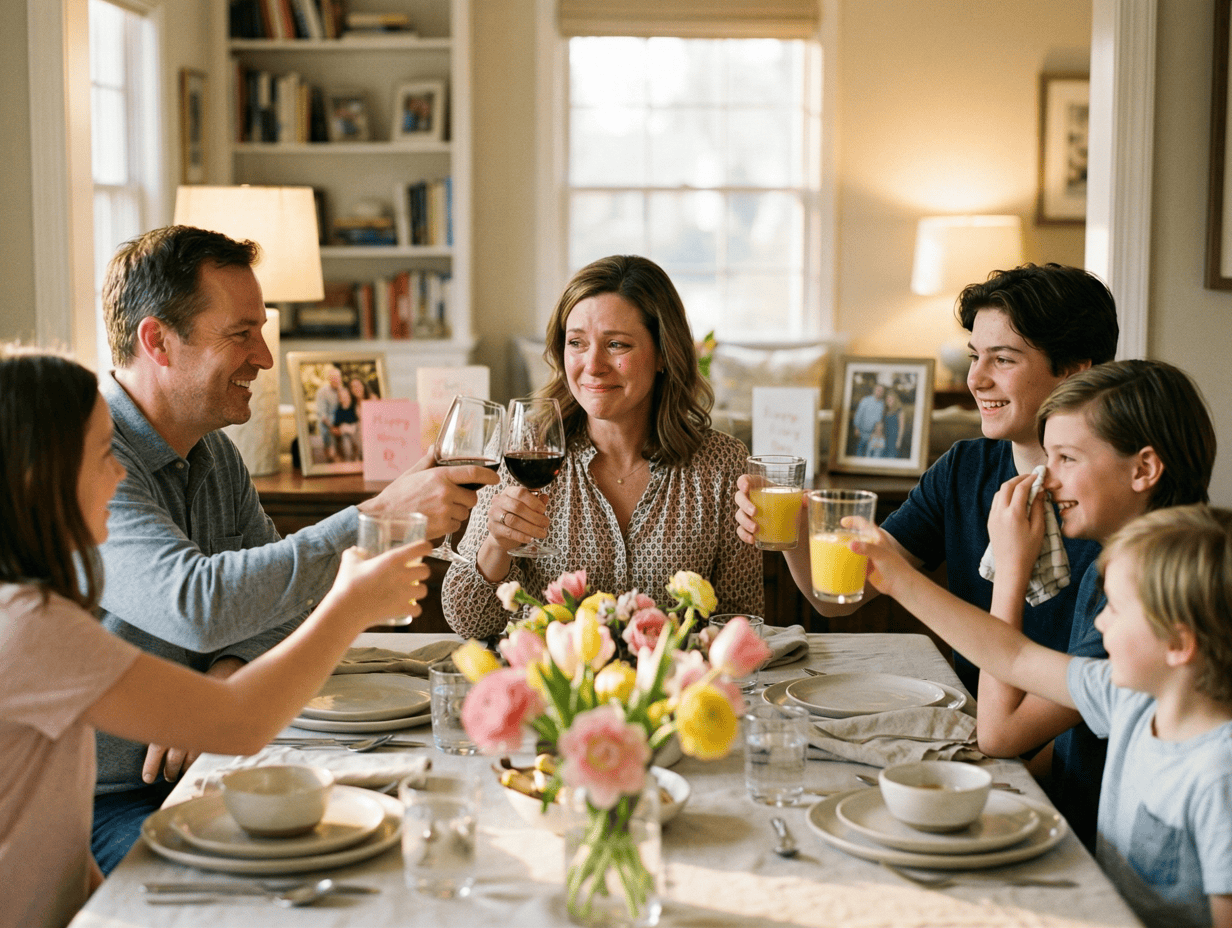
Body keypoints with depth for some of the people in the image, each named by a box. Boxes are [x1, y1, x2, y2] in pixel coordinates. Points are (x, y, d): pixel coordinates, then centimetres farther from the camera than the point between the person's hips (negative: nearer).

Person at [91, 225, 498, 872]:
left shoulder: (213, 453, 10)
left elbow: (277, 594, 12)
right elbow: (195, 603, -35)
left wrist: (229, 672, -11)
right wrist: (377, 519, -32)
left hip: (191, 771, 8)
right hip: (107, 807, -8)